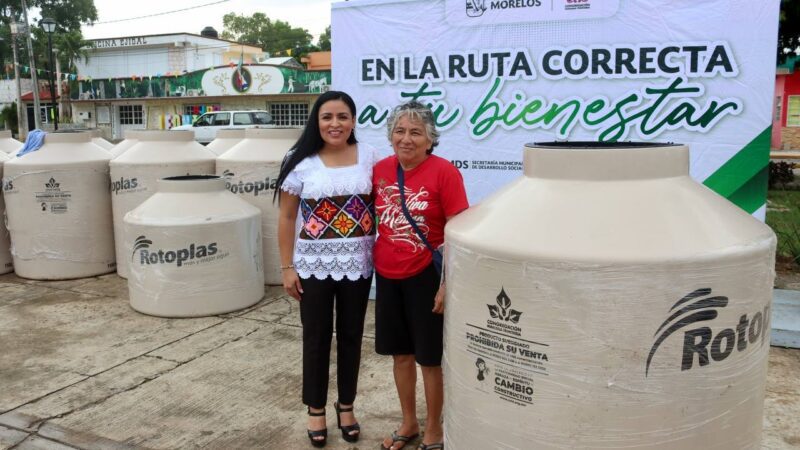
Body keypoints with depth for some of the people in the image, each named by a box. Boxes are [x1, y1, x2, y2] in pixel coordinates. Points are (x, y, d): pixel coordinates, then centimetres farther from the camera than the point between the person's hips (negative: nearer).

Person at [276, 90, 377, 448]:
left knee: (351, 336, 13)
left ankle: (346, 406, 32)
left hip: (357, 262, 2)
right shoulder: (301, 162, -5)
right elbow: (286, 218, -2)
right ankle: (316, 409, 28)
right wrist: (287, 267, -4)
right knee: (316, 338, 10)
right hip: (314, 264, -1)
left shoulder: (369, 157, -1)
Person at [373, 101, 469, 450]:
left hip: (426, 276, -5)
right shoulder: (380, 170, 1)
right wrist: (375, 262, 11)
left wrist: (448, 283, -16)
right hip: (388, 276, 5)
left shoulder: (444, 172, -14)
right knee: (401, 353, 18)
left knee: (430, 357, 9)